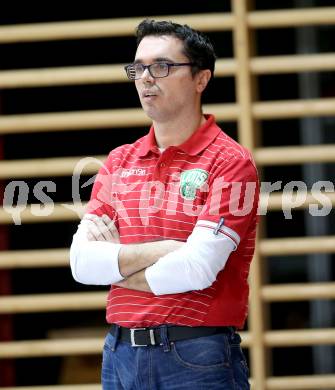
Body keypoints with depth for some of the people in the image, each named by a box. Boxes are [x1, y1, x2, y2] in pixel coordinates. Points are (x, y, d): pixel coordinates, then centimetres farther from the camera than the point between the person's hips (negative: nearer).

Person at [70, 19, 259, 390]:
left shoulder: (230, 162, -7)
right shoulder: (119, 161, 11)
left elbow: (197, 269, -18)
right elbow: (82, 262, 1)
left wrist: (115, 263, -4)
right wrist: (157, 250, -13)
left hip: (197, 359, -5)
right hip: (119, 355, 5)